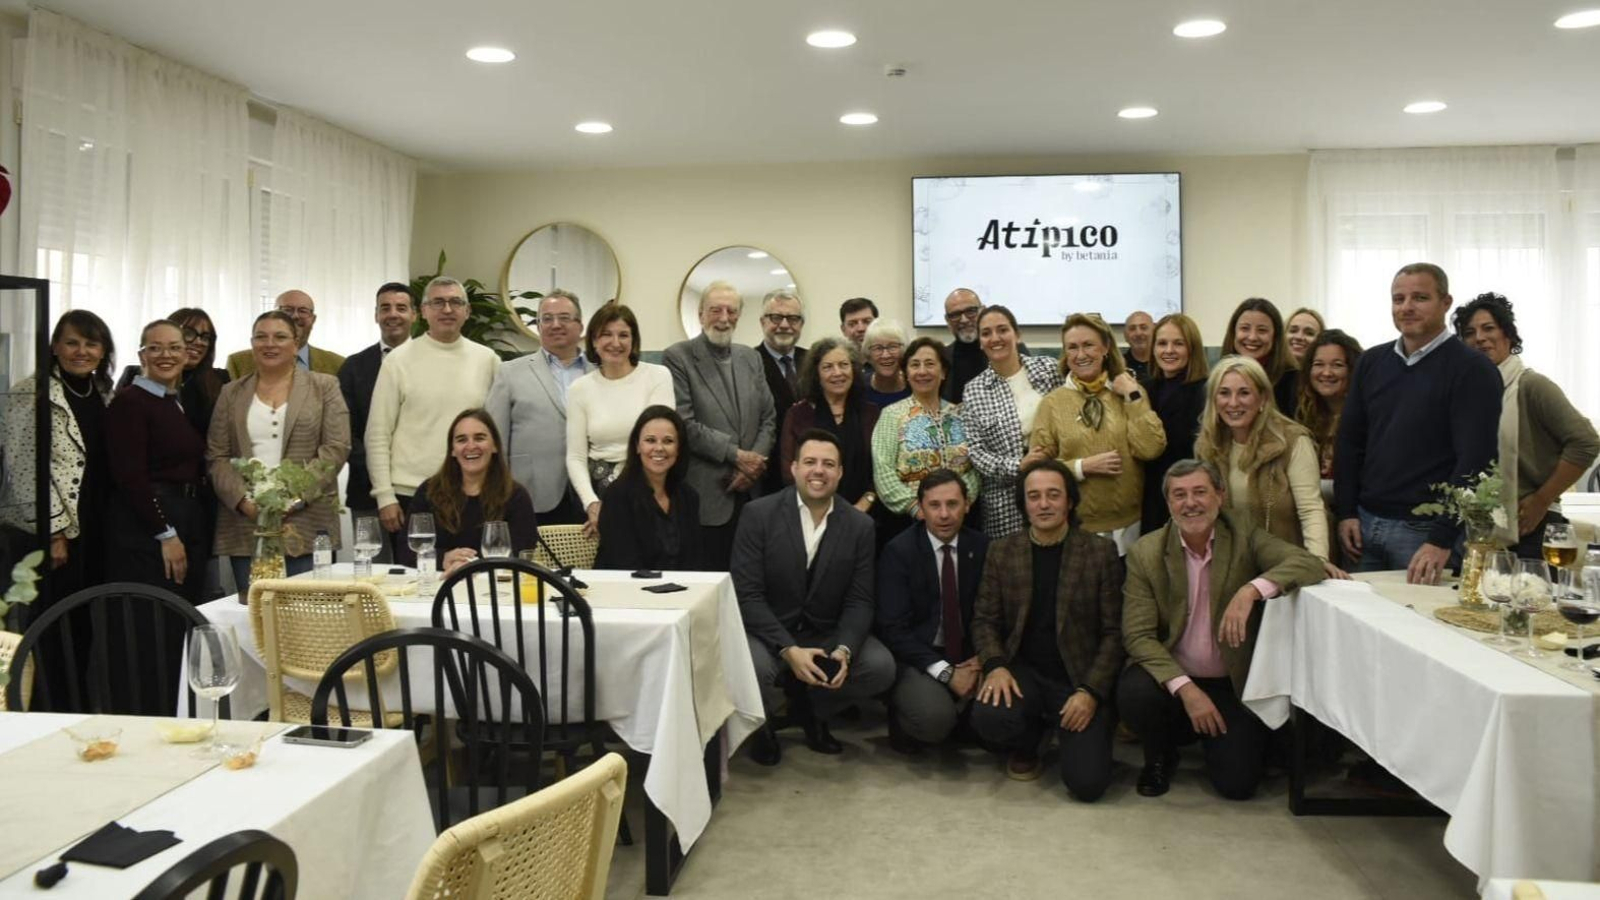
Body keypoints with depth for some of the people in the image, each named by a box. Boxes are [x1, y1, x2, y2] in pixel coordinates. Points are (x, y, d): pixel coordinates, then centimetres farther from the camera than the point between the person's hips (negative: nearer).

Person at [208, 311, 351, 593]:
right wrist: (243, 501, -8)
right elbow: (217, 456, 9)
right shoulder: (231, 393, 15)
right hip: (246, 526, 2)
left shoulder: (324, 387, 7)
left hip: (306, 527, -2)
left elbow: (336, 448, -2)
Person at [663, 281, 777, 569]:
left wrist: (753, 463, -4)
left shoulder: (751, 358, 14)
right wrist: (737, 454, -11)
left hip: (748, 493, 5)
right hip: (705, 495, -5)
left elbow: (768, 420, 13)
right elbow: (683, 424, -12)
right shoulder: (678, 357, -4)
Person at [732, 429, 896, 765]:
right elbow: (746, 594, -15)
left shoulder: (860, 525, -2)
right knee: (752, 668, -34)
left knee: (882, 667, -20)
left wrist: (844, 650, -23)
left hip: (827, 634, 3)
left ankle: (811, 708, 12)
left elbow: (859, 601, -3)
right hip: (768, 633, -3)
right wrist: (789, 651, -26)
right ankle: (761, 722, 5)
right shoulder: (758, 514, -11)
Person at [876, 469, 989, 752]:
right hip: (916, 656, -4)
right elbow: (893, 628, -16)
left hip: (967, 656, 5)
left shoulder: (981, 546, 1)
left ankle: (960, 722, 10)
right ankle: (904, 721, 3)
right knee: (934, 717, -31)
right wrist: (945, 672, -22)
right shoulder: (898, 551, -12)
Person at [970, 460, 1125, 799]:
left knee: (1087, 782, -18)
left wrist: (1091, 691, -15)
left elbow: (1114, 631, -3)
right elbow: (985, 619, 6)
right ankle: (1025, 746, 9)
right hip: (1024, 672, 2)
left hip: (1081, 678, -2)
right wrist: (995, 666, -14)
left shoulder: (1101, 552, -3)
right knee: (987, 716, -30)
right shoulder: (1002, 551, 4)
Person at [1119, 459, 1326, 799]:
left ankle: (1208, 735, 23)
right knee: (1133, 693, -31)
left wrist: (1251, 590, -38)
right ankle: (1160, 756, 4)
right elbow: (1138, 635, -13)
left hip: (1233, 683, 0)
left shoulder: (1243, 535, -7)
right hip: (1171, 678, 0)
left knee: (1237, 783, -13)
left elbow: (1310, 564, -21)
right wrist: (1185, 688, -26)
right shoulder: (1145, 553, -9)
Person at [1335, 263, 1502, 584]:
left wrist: (1442, 540, -21)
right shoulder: (1372, 362, 10)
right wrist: (1346, 512, 3)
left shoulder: (1471, 369, -7)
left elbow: (1475, 461, -15)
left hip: (1425, 530, -5)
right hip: (1365, 522, 5)